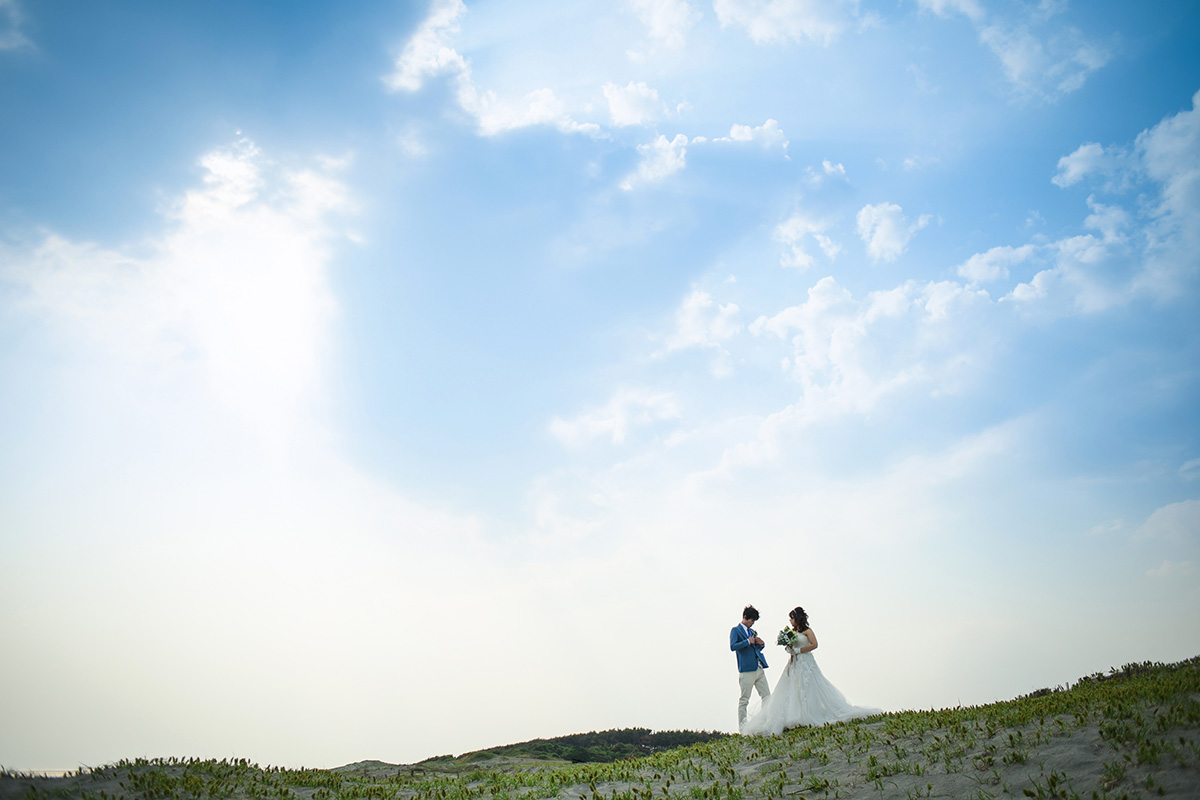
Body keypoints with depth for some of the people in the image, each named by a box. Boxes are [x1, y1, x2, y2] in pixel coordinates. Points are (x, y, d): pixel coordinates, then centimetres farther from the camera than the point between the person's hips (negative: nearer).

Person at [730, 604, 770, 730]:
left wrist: (760, 643, 7)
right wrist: (748, 641, -18)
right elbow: (733, 646, -16)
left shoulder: (752, 631, 20)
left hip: (759, 669, 8)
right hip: (746, 670, -8)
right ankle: (742, 727, 4)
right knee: (744, 700, -2)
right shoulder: (736, 630, -2)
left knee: (767, 696, 5)